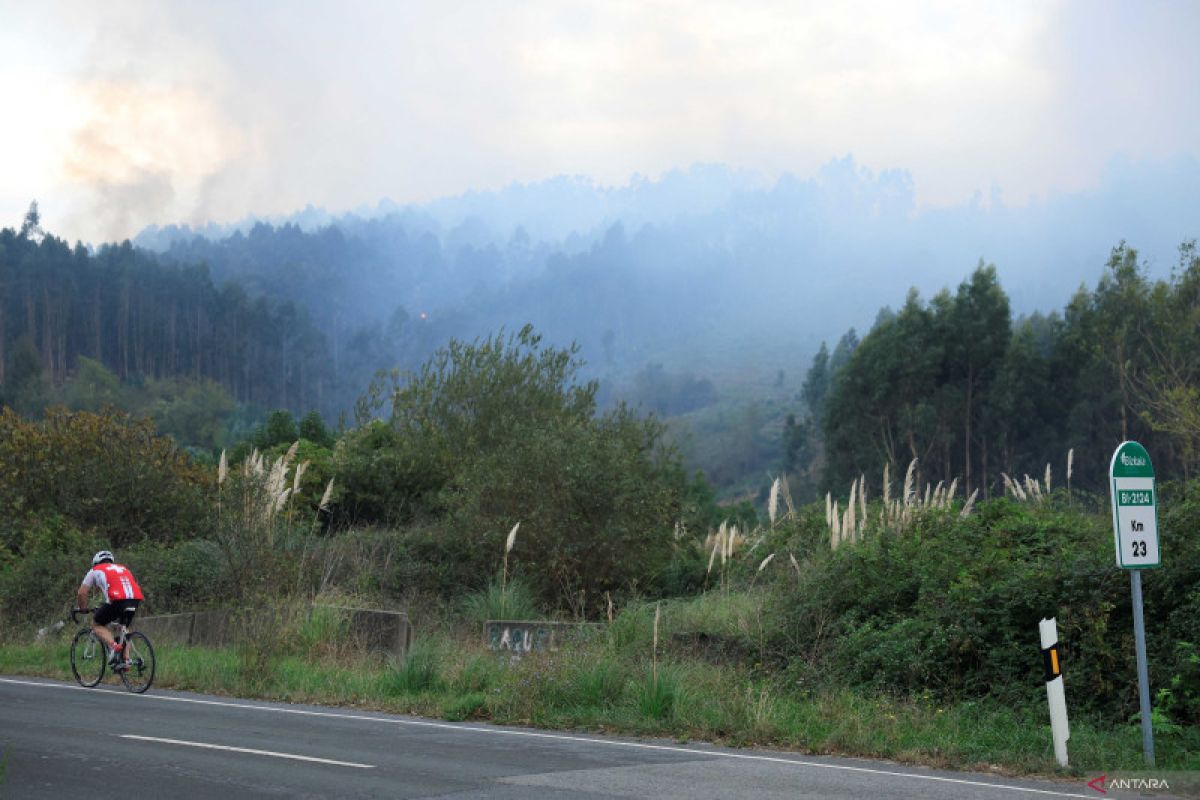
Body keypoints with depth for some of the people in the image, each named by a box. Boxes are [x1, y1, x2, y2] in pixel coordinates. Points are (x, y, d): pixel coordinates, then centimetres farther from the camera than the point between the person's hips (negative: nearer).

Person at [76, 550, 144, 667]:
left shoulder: (95, 571, 24)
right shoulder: (123, 568, 36)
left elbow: (82, 593, 21)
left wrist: (83, 609, 36)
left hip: (116, 599, -4)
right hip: (136, 599, 4)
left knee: (97, 624, 17)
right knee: (123, 627, 28)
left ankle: (113, 646, -8)